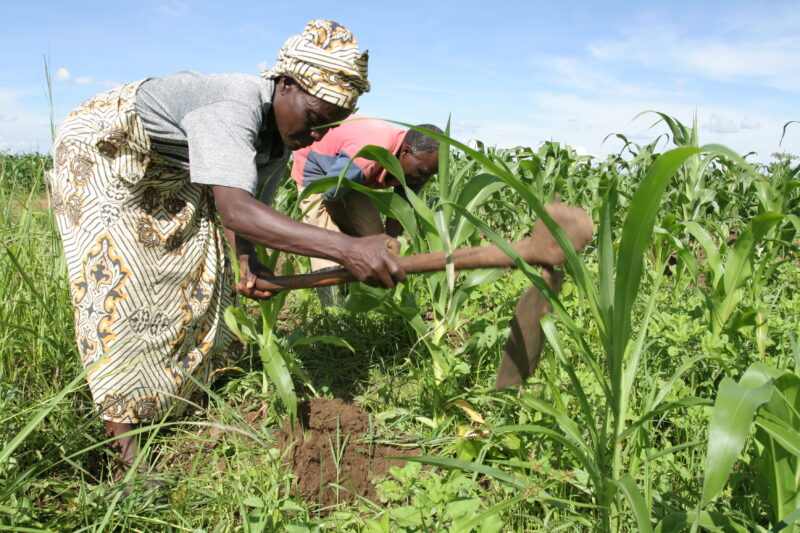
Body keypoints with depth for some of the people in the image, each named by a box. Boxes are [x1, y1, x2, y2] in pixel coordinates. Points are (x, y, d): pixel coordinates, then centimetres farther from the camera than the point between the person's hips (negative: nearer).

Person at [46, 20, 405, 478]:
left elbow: (251, 201, 0)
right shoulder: (231, 108, -39)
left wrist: (247, 258, -21)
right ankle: (125, 449, -12)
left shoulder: (280, 132, -11)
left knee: (201, 268, 6)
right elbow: (233, 210, -55)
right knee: (116, 282, -15)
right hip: (100, 149, -8)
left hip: (164, 175, 9)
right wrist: (344, 247, -64)